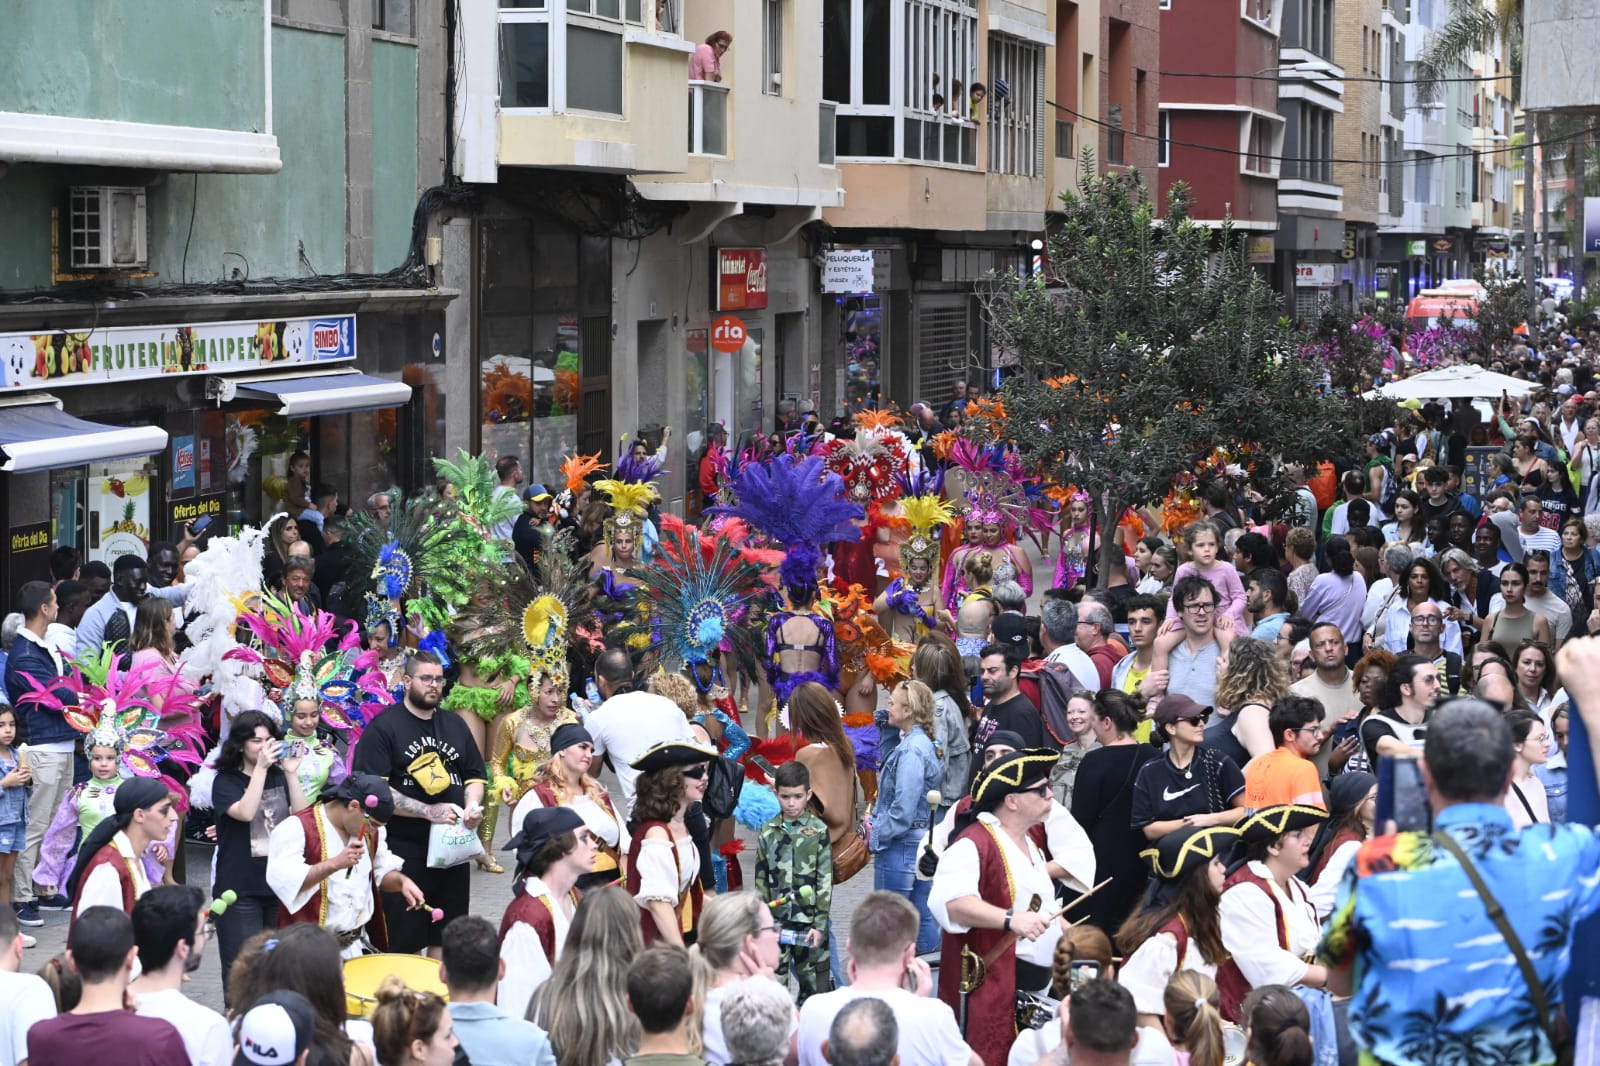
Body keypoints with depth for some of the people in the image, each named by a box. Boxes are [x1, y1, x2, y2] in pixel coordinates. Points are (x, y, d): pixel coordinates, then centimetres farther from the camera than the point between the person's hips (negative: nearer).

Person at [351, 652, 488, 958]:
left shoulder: (454, 725, 15)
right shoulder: (384, 727, -6)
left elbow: (475, 775, 21)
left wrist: (473, 805, -2)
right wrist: (429, 811, -18)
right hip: (404, 848, -6)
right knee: (403, 941, -5)